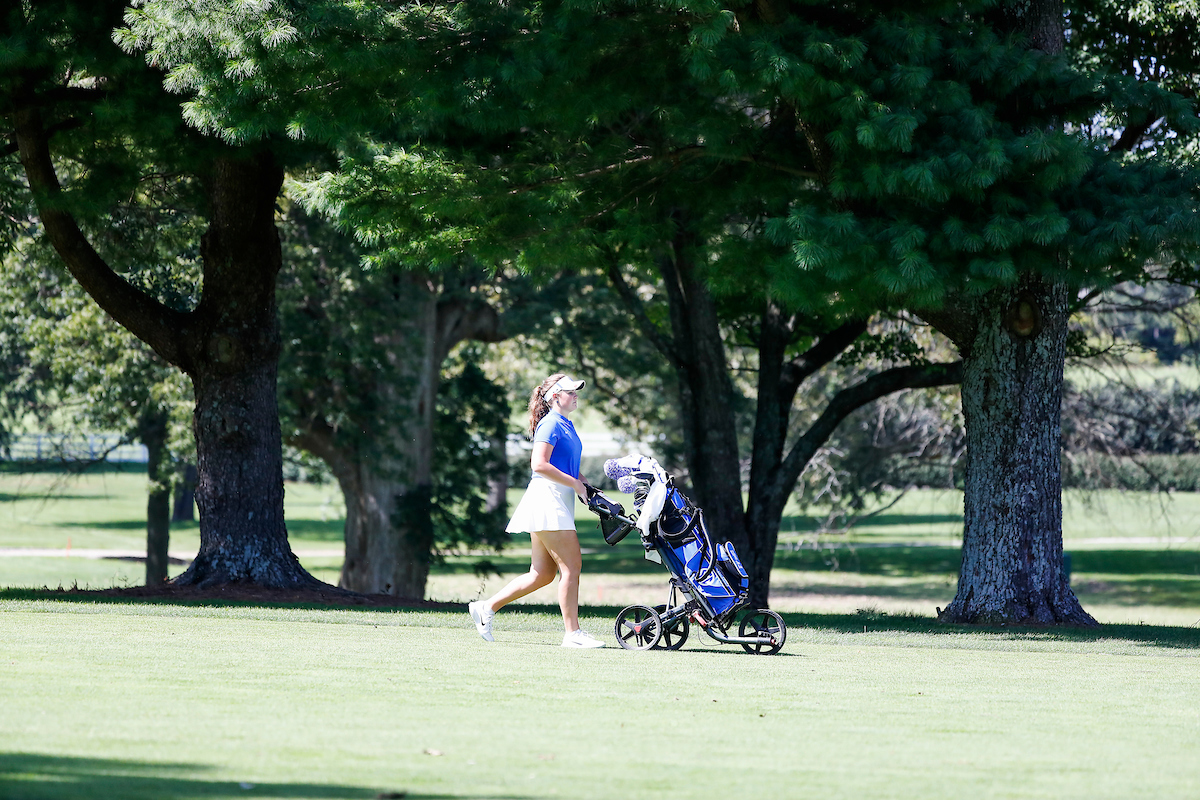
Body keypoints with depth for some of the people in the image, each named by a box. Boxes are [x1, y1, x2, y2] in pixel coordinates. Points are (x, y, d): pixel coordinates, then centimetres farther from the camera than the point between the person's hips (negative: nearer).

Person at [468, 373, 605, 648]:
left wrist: (586, 486, 12)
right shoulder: (551, 424, -10)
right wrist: (575, 484, -16)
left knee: (542, 574, 9)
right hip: (547, 497, -10)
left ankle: (486, 607, 14)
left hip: (558, 501, 10)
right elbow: (539, 464, -21)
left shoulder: (565, 425, 19)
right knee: (571, 566, -9)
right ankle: (572, 633, -6)